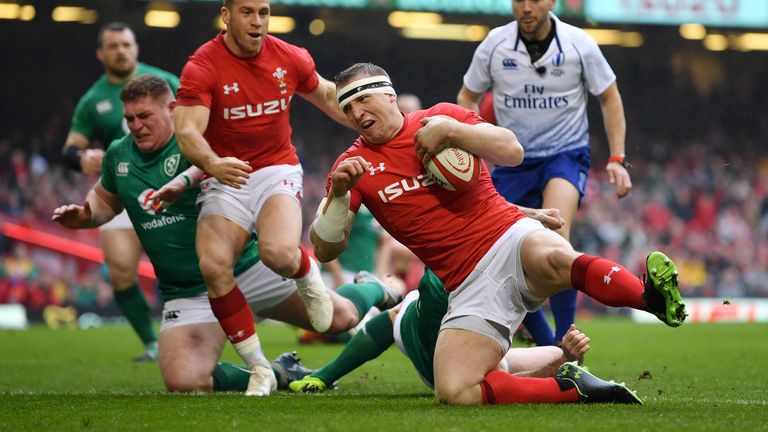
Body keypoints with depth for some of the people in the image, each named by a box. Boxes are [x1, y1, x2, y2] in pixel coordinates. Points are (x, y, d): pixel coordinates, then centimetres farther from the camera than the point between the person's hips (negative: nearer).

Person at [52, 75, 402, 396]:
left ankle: (375, 291, 38)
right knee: (183, 381, -21)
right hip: (187, 294, 4)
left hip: (246, 269, -4)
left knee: (341, 318, -4)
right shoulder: (118, 155, 5)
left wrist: (186, 179, -48)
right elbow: (106, 200, 25)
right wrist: (83, 216, 3)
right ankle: (281, 373, 5)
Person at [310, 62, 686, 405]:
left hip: (510, 239, -3)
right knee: (453, 394, -22)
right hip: (469, 287, 3)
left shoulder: (440, 117, 8)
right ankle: (572, 388, -12)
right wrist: (338, 194, -13)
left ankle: (651, 296, -38)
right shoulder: (354, 166, 10)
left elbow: (512, 152, -4)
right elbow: (324, 250, 4)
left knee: (553, 259, -43)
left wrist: (450, 131, -14)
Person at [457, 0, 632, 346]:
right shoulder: (494, 44, -6)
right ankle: (546, 347, 16)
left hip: (566, 153, -3)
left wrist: (617, 159, -4)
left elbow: (609, 97, 4)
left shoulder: (578, 44, -9)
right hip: (513, 161, 3)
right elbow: (467, 97, 9)